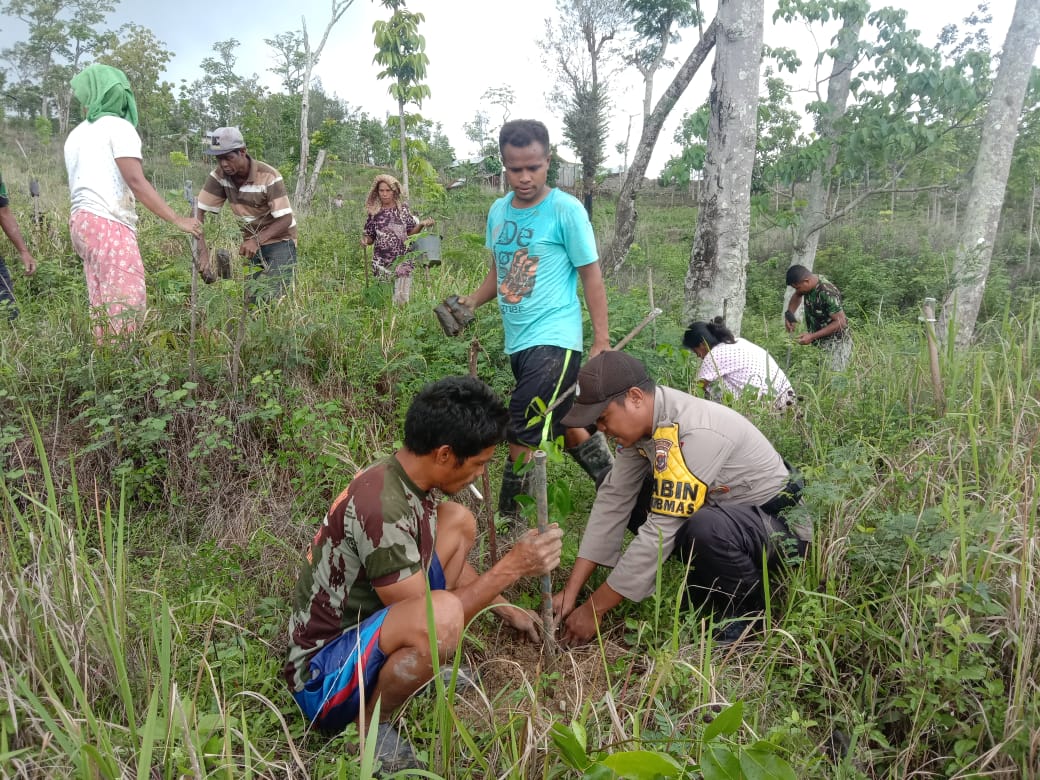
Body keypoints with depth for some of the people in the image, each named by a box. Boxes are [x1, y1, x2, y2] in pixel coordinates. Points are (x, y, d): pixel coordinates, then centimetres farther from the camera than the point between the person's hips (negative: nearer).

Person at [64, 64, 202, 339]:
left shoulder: (76, 134, 21)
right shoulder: (118, 126, -2)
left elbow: (77, 184, 18)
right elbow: (136, 181, -13)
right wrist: (177, 219, -14)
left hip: (81, 221, 8)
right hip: (108, 224, -8)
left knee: (103, 307, 6)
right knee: (127, 303, -12)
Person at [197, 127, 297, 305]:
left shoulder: (269, 176, -24)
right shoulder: (219, 175, -11)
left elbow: (286, 219, -24)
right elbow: (199, 211, -10)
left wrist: (257, 241, -36)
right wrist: (202, 250, -25)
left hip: (279, 239, -5)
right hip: (251, 242, 5)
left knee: (273, 298, -15)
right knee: (252, 298, 2)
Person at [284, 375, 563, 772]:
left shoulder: (413, 479, -3)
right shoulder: (383, 508, -31)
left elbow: (442, 559, 16)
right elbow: (429, 619, -23)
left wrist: (503, 608, 18)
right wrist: (513, 566, -19)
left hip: (369, 627, 9)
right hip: (323, 675, -9)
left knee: (457, 522, 6)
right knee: (441, 614, -38)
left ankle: (416, 663, 11)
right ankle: (373, 723, -7)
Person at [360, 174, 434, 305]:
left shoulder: (403, 209, 3)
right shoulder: (373, 212, 3)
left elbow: (411, 232, 7)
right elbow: (370, 237, 10)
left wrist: (421, 224, -10)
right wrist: (365, 240, -12)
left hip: (402, 260, -1)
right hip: (381, 262, 1)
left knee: (402, 297, -6)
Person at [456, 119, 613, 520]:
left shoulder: (566, 210, -10)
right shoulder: (498, 210, 8)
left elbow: (590, 274, -7)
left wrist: (602, 341, -9)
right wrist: (471, 301, 1)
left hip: (553, 341, -7)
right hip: (518, 342, 7)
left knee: (522, 433, -8)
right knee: (565, 424, 19)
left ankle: (506, 516, 7)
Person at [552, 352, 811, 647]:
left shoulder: (694, 433, -32)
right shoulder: (643, 419, -6)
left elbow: (661, 532, -31)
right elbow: (613, 501, -6)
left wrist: (593, 609, -23)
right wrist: (570, 591, -9)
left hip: (781, 522, -8)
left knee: (705, 528, -38)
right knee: (628, 495, 1)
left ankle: (747, 613, -6)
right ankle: (713, 583, 11)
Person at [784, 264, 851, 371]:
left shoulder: (827, 293, -28)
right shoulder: (808, 284, -4)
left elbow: (840, 322, -25)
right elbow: (797, 296, 19)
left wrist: (812, 337, -26)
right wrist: (789, 314, 1)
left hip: (836, 344, -7)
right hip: (818, 343, 8)